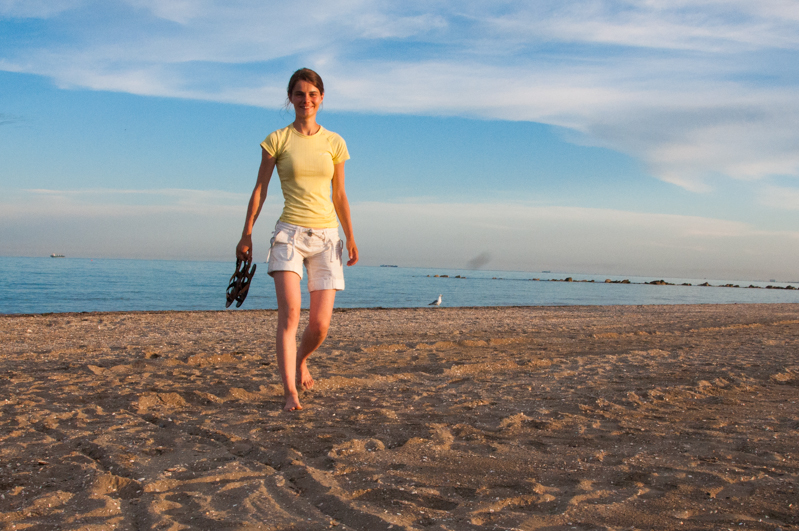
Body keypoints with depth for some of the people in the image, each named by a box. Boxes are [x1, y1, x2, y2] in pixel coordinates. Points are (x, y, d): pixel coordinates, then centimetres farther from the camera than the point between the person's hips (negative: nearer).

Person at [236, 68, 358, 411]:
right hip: (289, 233, -2)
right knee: (290, 313, -18)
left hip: (326, 236, 2)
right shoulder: (277, 140, 2)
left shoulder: (334, 143, 9)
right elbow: (260, 190, 3)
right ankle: (290, 393, -16)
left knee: (321, 324, -1)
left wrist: (351, 238, 11)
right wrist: (246, 234, -2)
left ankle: (301, 361, 31)